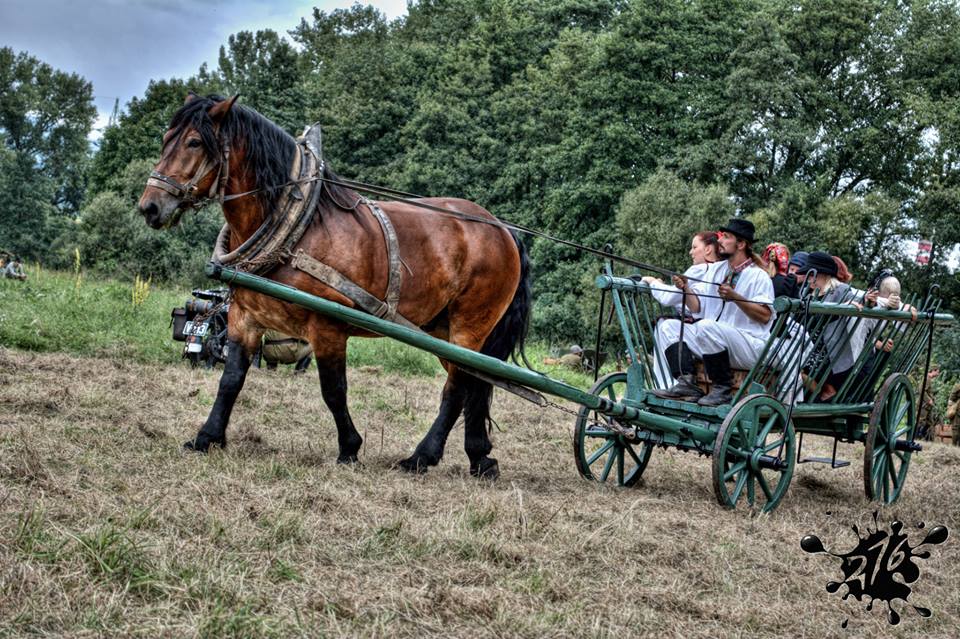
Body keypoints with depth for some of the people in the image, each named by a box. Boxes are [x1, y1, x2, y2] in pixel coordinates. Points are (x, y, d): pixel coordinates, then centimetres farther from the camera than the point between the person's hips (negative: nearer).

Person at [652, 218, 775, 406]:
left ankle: (722, 390, -22)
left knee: (707, 327, -34)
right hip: (712, 341, 7)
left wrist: (735, 298, -22)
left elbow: (765, 316, -14)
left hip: (751, 346, -7)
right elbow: (697, 307, 11)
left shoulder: (758, 276, -4)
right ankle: (686, 383, -20)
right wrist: (686, 288, -7)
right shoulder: (715, 269, 16)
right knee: (668, 326, -4)